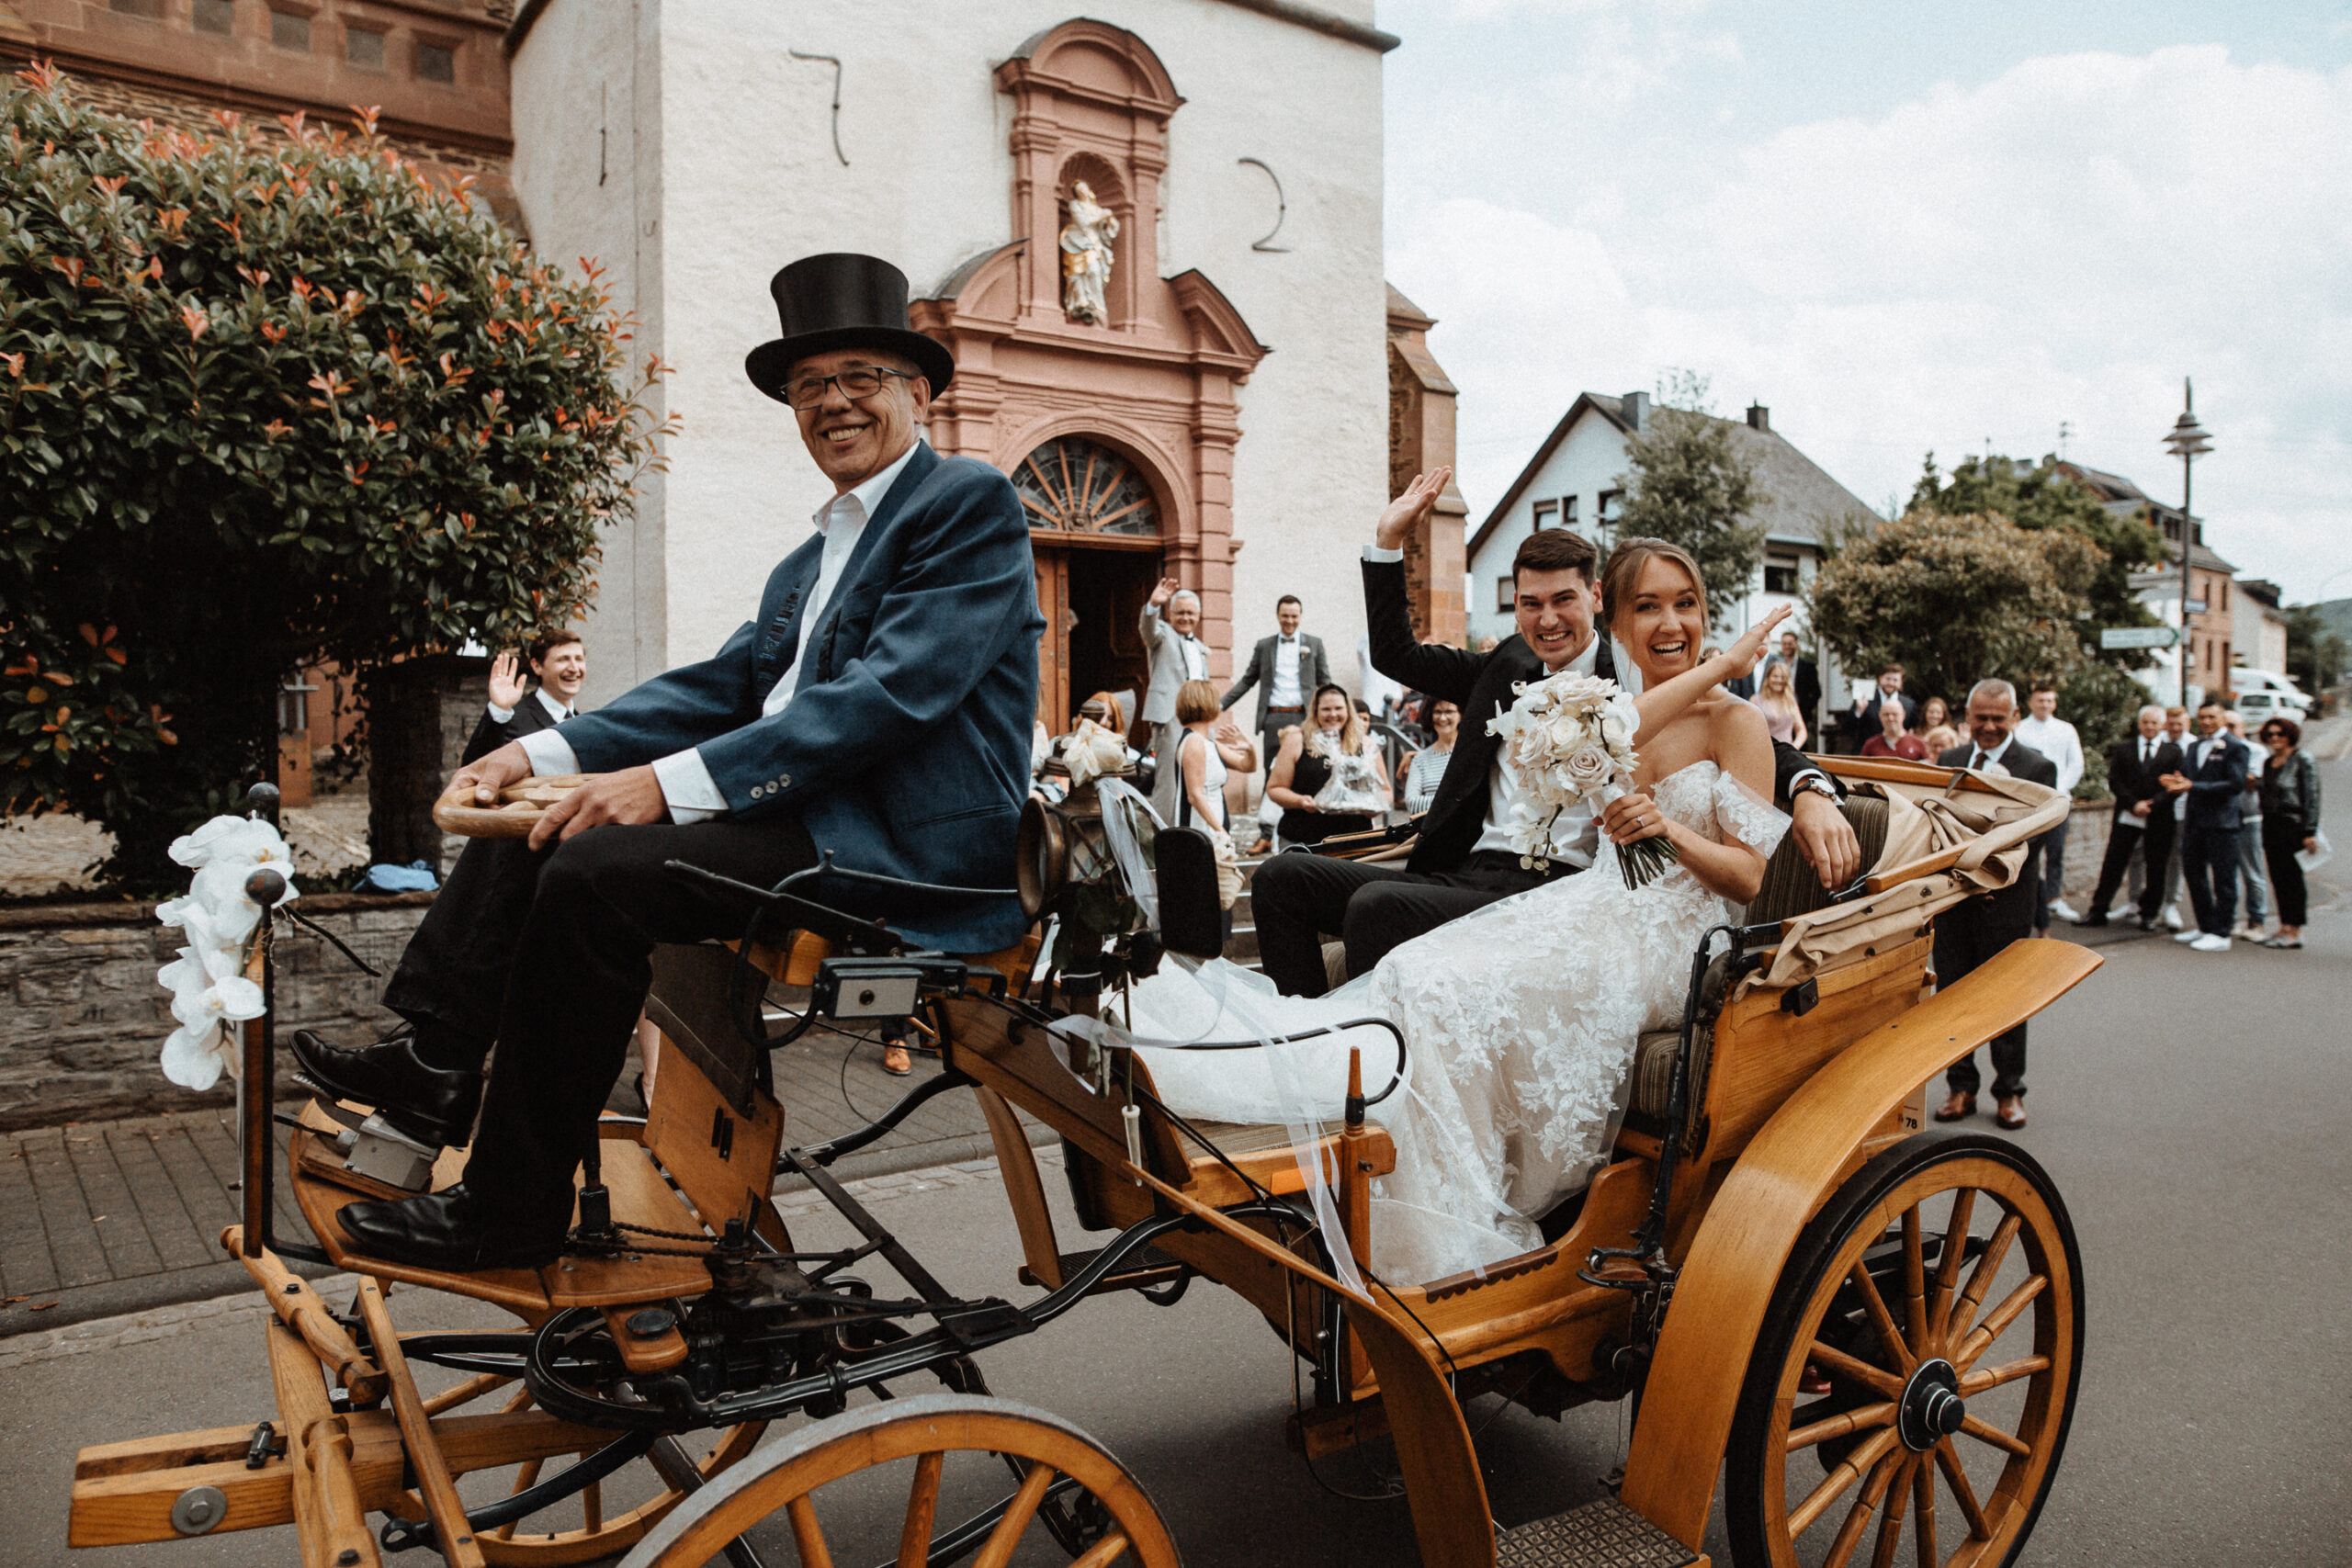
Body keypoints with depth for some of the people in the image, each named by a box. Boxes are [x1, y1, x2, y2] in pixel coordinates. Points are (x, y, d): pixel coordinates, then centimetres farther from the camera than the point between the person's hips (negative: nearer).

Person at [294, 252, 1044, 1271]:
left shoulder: (971, 502, -7)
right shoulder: (811, 558, 24)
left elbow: (894, 692, -20)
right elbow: (723, 686, 15)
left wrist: (673, 783, -24)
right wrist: (547, 752, 1)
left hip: (905, 843, -10)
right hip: (809, 811, 10)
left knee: (597, 868, -23)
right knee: (534, 809, 8)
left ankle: (511, 1214, -10)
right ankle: (435, 1062, 4)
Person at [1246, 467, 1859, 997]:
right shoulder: (1506, 668, 20)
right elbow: (1395, 653, 27)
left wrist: (1811, 792, -27)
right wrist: (1389, 539, 20)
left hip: (1551, 891, -7)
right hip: (1465, 871, 7)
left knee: (1377, 906, -32)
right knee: (1283, 878, -6)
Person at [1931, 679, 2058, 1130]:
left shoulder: (2038, 767, -2)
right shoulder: (1947, 762, 10)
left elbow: (2035, 835, -8)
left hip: (2006, 898, -3)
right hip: (1952, 896, 3)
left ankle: (2009, 1092, 18)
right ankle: (1961, 1087, 18)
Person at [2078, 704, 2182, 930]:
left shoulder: (2173, 752, 7)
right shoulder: (2123, 748, 8)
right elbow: (2114, 781, 2)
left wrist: (2152, 805, -14)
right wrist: (2133, 804, -11)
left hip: (2159, 819, 0)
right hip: (2126, 817, 0)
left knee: (2155, 869, 5)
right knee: (2113, 864, 0)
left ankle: (2148, 914, 17)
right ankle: (2098, 911, 5)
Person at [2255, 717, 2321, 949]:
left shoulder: (2302, 759, -7)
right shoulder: (2268, 762, 14)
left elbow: (2311, 796, -11)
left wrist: (2310, 832, -15)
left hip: (2292, 824, -7)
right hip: (2271, 825, 7)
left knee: (2292, 876, -4)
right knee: (2278, 877, 8)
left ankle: (2295, 932, 0)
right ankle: (2285, 927, 15)